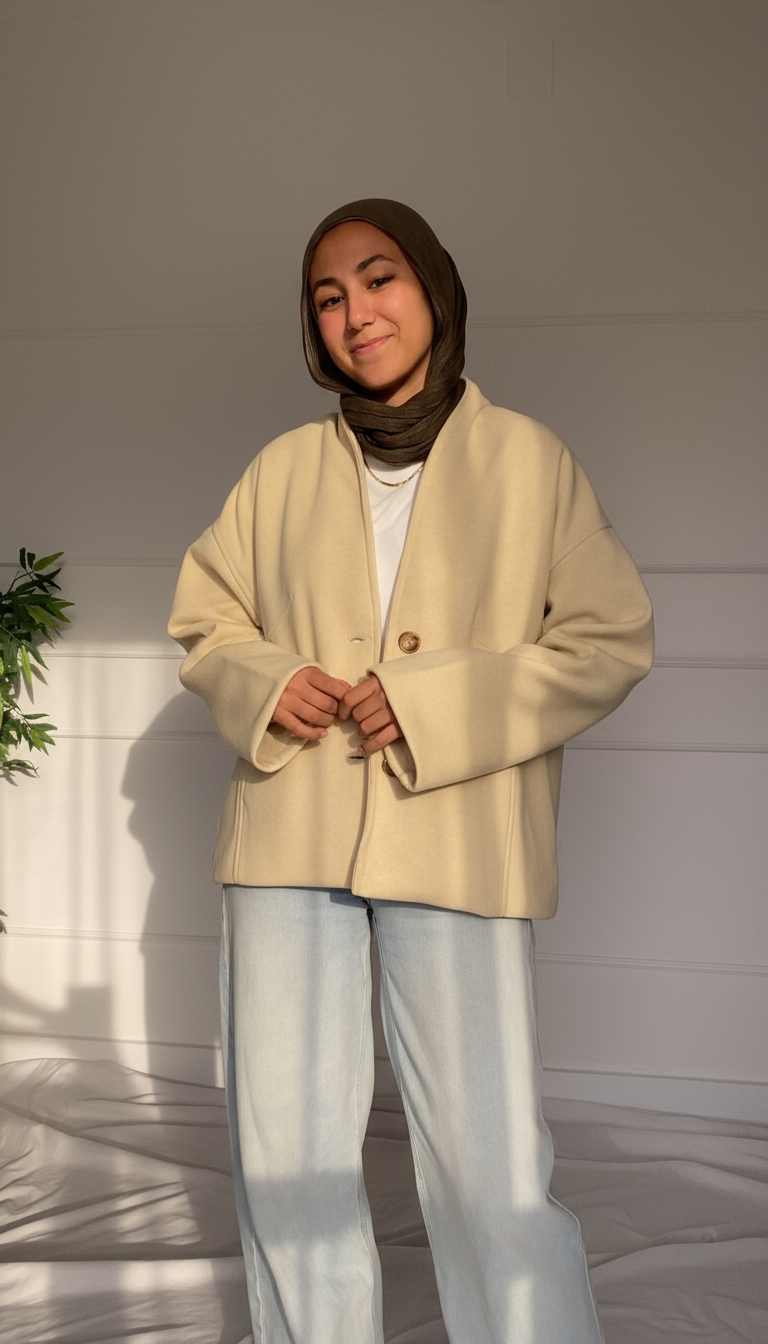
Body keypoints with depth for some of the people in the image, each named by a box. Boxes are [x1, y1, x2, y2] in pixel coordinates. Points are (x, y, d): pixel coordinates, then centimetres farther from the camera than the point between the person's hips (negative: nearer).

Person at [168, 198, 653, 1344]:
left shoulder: (527, 458, 2)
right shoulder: (284, 468, 10)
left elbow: (611, 640, 1)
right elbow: (204, 618, 19)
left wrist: (440, 706, -12)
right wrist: (265, 685, -4)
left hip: (456, 841, -3)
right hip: (289, 833, 4)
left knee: (492, 1159, -5)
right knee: (284, 1153, 10)